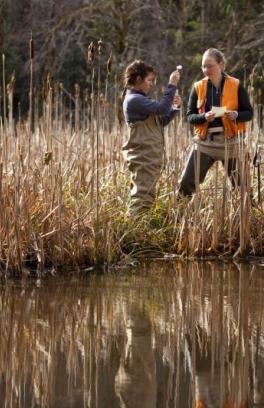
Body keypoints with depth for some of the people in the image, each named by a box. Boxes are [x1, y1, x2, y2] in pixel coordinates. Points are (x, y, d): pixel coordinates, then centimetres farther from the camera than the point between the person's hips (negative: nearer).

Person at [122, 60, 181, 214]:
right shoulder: (134, 100, -14)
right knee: (143, 197, -14)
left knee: (147, 197, 12)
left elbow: (161, 121, 21)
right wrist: (172, 85, -18)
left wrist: (175, 107, 7)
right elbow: (161, 108, -24)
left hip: (150, 157, 11)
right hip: (143, 157, -11)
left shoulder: (140, 99, 19)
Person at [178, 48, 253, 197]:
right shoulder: (198, 87, 2)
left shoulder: (236, 86, -3)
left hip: (230, 141, -1)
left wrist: (236, 115, -21)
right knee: (187, 183, -3)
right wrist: (204, 117, -18)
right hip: (205, 141, 2)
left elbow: (249, 113, 1)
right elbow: (190, 116, 3)